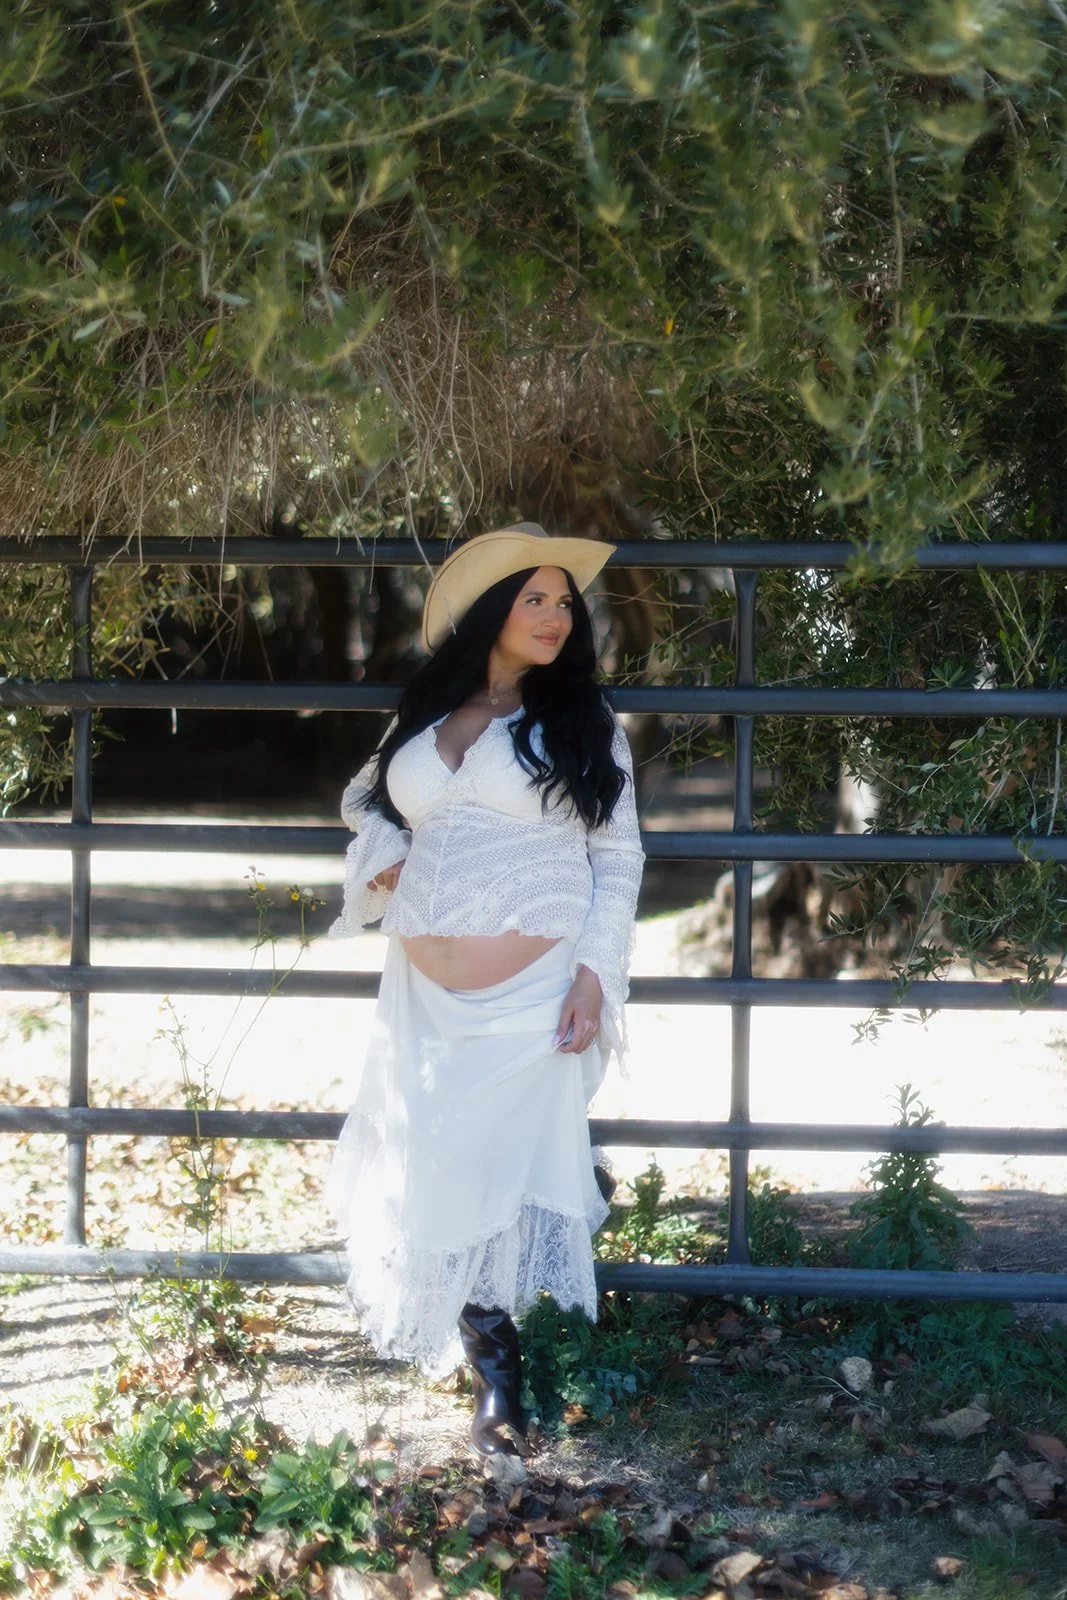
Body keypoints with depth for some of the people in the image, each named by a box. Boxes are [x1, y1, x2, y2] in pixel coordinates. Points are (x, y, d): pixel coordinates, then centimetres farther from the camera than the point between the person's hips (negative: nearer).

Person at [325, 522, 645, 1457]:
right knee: (435, 1171, 5)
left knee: (512, 1172, -7)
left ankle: (500, 1383, 2)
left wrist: (595, 971, -10)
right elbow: (365, 797, 26)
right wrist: (384, 853, 4)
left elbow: (619, 857, 0)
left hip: (533, 992, -4)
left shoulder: (585, 723, 2)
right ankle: (492, 1364, 19)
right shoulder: (423, 716, 11)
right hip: (426, 991, 4)